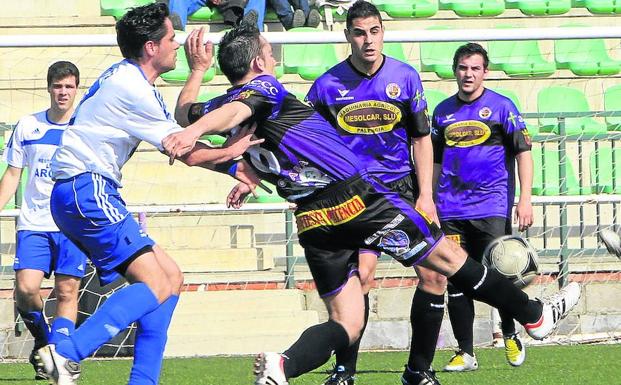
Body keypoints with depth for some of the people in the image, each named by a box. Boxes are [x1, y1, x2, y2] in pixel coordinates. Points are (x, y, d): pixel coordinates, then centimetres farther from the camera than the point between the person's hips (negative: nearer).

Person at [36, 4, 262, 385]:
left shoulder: (127, 79, 17)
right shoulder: (132, 89, -14)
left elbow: (177, 134, 24)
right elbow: (187, 152, -7)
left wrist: (234, 169, 21)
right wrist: (230, 152, 11)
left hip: (85, 193, 10)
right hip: (86, 191, -10)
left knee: (171, 276, 11)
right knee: (156, 284, -18)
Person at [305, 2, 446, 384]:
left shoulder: (405, 77, 1)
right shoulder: (329, 85, -2)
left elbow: (422, 137, 6)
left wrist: (425, 195, -1)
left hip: (403, 188, 2)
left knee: (434, 273, -6)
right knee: (360, 275, -20)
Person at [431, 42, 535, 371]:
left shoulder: (502, 106, 1)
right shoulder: (443, 111, 12)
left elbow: (523, 153, -2)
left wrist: (525, 201, -10)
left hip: (491, 208, -3)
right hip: (451, 212, 4)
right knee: (455, 281, 0)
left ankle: (511, 335, 17)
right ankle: (465, 353, 7)